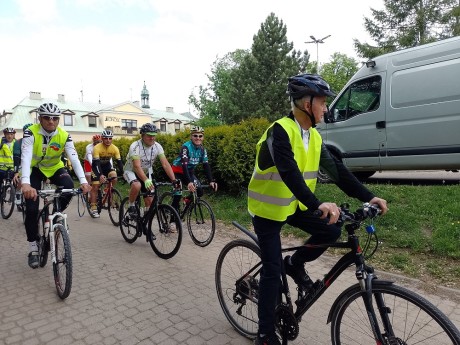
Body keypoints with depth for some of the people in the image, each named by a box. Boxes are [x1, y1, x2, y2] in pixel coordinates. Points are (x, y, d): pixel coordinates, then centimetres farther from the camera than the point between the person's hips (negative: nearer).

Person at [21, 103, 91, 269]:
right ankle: (33, 248, 6)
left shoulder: (64, 136, -19)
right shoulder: (31, 132, -25)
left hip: (55, 168, 2)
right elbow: (25, 157, -37)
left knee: (69, 187, -30)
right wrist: (25, 183, -53)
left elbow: (74, 158, -29)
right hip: (35, 169, -1)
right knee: (32, 208, -12)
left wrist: (83, 181, -44)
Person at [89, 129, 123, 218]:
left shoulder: (115, 148, -19)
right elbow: (96, 163, -35)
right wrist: (100, 175, -49)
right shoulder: (97, 148, -28)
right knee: (95, 187, -7)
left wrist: (122, 174, -35)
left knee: (114, 178, -24)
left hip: (107, 165, 3)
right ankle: (93, 209, -1)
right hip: (97, 166, -3)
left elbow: (119, 162, -21)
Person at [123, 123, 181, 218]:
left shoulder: (157, 146, -17)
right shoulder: (135, 146, -29)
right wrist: (146, 180, -57)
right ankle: (131, 206, -10)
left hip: (147, 172, 4)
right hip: (131, 171, -4)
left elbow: (165, 164, -24)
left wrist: (174, 180, -36)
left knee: (150, 201, -4)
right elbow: (137, 166, -40)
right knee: (137, 185, -36)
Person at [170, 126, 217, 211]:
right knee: (178, 194, -15)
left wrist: (211, 181, -27)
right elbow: (184, 165, -36)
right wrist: (189, 182, -48)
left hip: (190, 171, 5)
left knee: (199, 191, -11)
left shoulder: (202, 149, -9)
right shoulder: (186, 147, -26)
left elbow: (206, 166, -14)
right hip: (178, 171, -5)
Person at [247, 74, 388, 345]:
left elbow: (336, 169, 0)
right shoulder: (281, 130, -22)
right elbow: (289, 171, -35)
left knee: (331, 231, -11)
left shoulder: (314, 136, 3)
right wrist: (317, 203, -46)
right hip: (268, 208, -6)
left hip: (293, 206, 7)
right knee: (273, 268, -3)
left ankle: (296, 264, 16)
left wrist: (367, 196, -8)